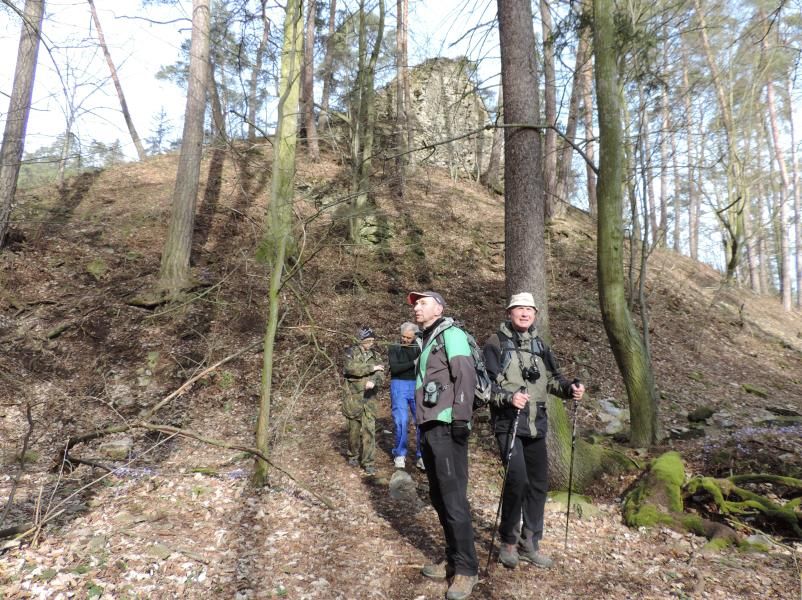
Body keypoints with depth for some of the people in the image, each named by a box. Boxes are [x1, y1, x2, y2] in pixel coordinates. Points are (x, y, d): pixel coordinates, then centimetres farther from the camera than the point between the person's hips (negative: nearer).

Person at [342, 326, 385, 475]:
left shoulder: (375, 354, 10)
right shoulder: (351, 352, 0)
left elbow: (380, 373, -3)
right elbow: (350, 367, -21)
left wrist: (373, 381, -26)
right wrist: (371, 367, -20)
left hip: (369, 397, 2)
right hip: (353, 397, -2)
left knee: (369, 429, -4)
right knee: (354, 429, 9)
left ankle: (368, 461, 3)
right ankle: (353, 455, 29)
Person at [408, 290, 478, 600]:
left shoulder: (451, 334, -6)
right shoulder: (426, 341, 21)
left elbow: (466, 376, -17)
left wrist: (461, 419, -24)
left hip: (447, 428, -9)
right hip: (429, 427, 9)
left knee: (454, 499, -5)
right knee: (438, 497, 14)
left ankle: (467, 569, 7)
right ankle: (453, 559, 26)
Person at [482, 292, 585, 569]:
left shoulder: (540, 346, 13)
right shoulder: (496, 344, -4)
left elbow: (553, 378, 20)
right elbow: (486, 382, -11)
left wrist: (570, 387, 0)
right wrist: (508, 397, -26)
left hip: (536, 424, 6)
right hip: (508, 422, -6)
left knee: (538, 482, 11)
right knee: (517, 478, -15)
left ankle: (529, 543, 28)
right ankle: (508, 541, 7)